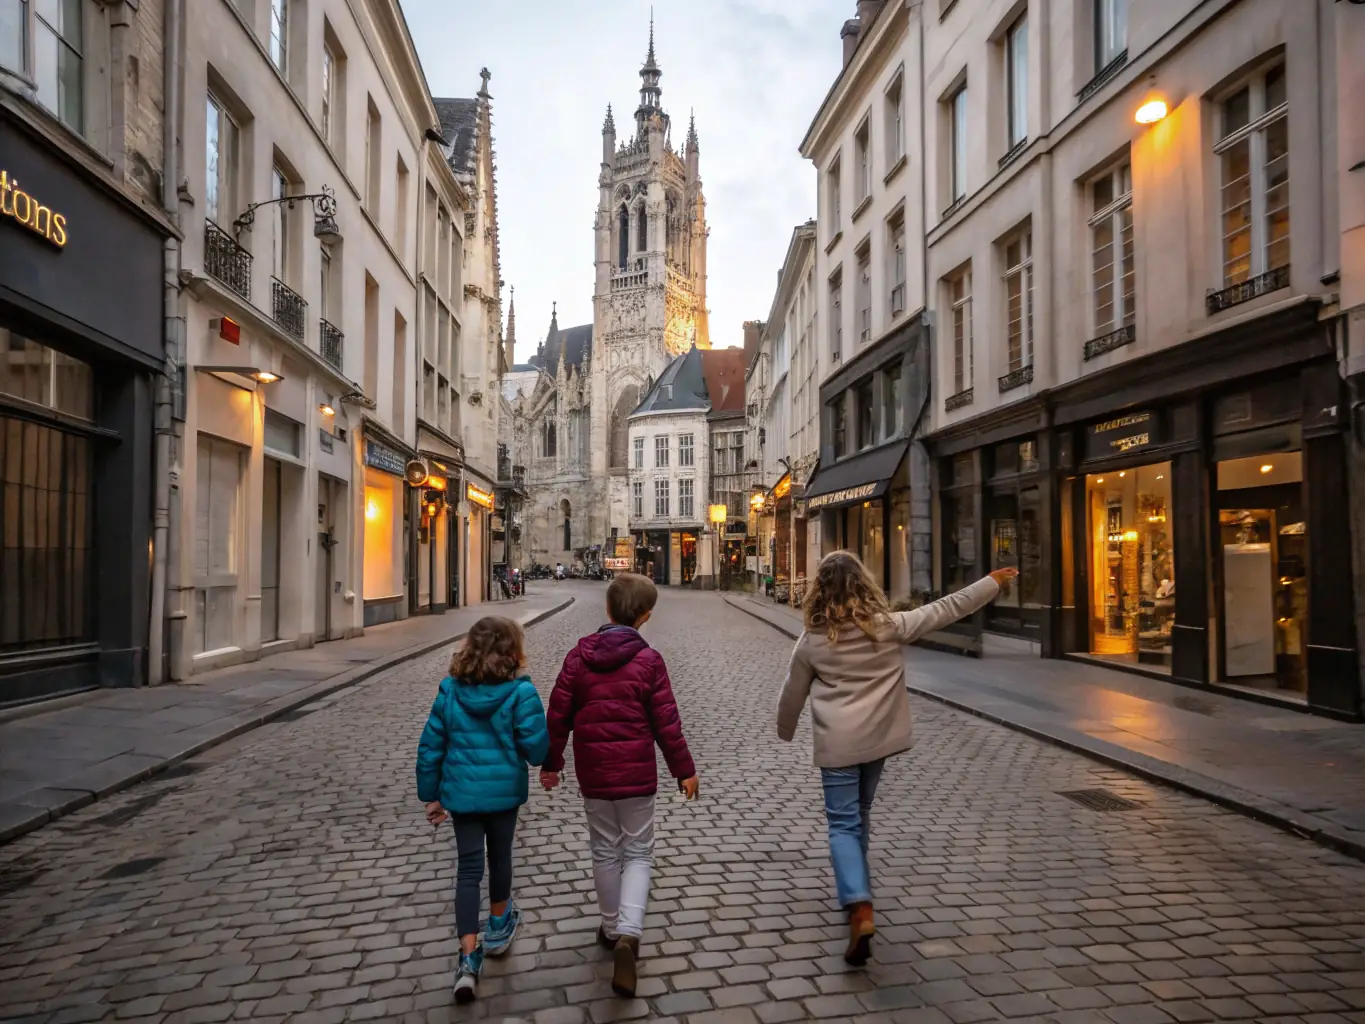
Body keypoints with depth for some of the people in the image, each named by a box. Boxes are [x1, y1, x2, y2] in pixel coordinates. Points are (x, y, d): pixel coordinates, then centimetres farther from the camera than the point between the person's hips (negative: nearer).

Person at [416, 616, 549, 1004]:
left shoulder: (450, 689, -4)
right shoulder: (520, 692, -16)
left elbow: (430, 747, 1)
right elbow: (536, 750, -16)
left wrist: (430, 794, 11)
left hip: (461, 793, 2)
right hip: (504, 792, -2)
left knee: (469, 868, 8)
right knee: (500, 857, 20)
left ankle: (469, 956, 1)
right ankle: (498, 927, 42)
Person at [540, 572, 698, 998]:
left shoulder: (579, 655, -3)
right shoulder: (648, 660, -11)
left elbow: (559, 713, 0)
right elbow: (666, 721, -8)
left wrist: (551, 762, 12)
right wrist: (684, 769, 2)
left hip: (592, 772, 3)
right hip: (636, 772, -2)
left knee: (605, 851, 18)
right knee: (637, 852, 8)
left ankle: (612, 928, 32)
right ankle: (628, 934, -9)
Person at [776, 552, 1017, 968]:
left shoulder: (813, 640, -9)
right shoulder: (889, 626, -8)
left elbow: (792, 694, 1)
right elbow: (945, 609, 0)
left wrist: (785, 730, 21)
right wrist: (993, 582, 10)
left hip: (837, 743, -3)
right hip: (877, 737, 3)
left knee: (844, 824, 2)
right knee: (859, 813, 22)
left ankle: (860, 908, -15)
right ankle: (853, 887, 37)